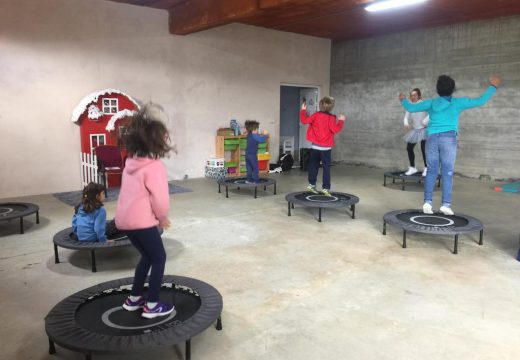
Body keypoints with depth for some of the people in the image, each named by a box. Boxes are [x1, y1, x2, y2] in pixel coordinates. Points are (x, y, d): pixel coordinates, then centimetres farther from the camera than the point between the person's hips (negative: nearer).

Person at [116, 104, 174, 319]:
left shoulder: (131, 162, 9)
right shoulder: (154, 166, -16)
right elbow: (160, 197, -18)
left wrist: (157, 217, 14)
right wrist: (162, 217, 2)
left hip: (125, 219, 8)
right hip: (141, 220, -8)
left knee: (147, 256, 23)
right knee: (159, 258, 8)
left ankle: (134, 299, 31)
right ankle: (152, 305, 12)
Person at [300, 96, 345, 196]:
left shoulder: (316, 115, -3)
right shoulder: (331, 118, -13)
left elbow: (304, 120, -1)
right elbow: (335, 130, -17)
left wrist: (303, 111, 14)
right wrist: (340, 121, -5)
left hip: (315, 146, 4)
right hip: (326, 148, -4)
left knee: (313, 166, 14)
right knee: (326, 168, 2)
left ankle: (311, 184, 19)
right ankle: (325, 188, 0)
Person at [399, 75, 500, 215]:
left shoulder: (431, 103, 10)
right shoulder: (457, 102, 6)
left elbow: (411, 108, 15)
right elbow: (480, 101, 9)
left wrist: (403, 100, 34)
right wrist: (493, 86, 22)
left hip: (432, 139, 2)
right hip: (448, 139, -2)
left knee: (431, 172, 6)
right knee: (447, 173, -1)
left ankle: (428, 201, -3)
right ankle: (446, 204, -5)